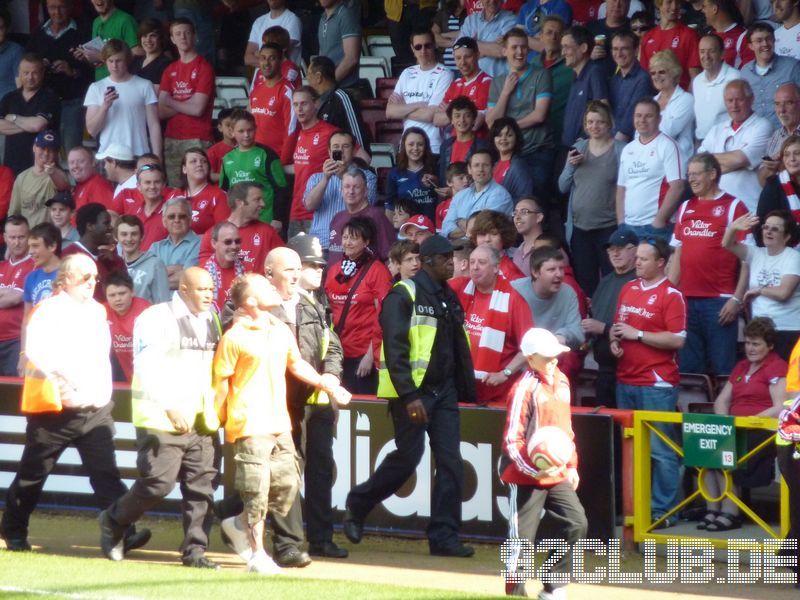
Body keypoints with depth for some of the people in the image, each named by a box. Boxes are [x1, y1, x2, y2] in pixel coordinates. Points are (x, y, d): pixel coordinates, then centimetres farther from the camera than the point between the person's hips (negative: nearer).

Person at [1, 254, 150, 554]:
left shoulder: (97, 311, 13)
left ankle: (123, 532, -20)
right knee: (32, 474, 9)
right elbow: (36, 349, -24)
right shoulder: (49, 311, -9)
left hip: (94, 408, 5)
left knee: (105, 472, -10)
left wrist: (103, 392, 12)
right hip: (54, 409, -5)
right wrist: (60, 375, -35)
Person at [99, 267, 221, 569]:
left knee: (202, 485, 1)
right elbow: (147, 368, -15)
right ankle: (113, 520, 15)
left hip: (201, 420, 7)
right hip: (161, 420, -7)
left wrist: (213, 407, 9)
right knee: (158, 483, -9)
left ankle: (195, 550, 7)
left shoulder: (211, 321, 15)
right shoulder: (156, 318, -8)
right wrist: (171, 406, -21)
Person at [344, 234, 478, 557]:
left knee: (450, 461, -2)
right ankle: (358, 504, 18)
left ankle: (444, 536, -1)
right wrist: (408, 396, -22)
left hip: (443, 392, 7)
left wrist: (465, 390, 13)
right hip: (412, 391, -7)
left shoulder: (449, 298, 15)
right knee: (408, 456, -5)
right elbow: (394, 349, -16)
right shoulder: (404, 295, -9)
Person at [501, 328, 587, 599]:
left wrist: (571, 465, 18)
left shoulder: (561, 381, 9)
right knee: (523, 536, -3)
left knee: (577, 522, -1)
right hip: (526, 476, -7)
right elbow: (512, 439, -15)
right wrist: (534, 469, -25)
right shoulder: (525, 389, -14)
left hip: (557, 475, 7)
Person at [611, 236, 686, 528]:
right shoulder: (628, 289, 12)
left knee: (659, 448, -6)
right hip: (626, 381, 7)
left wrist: (637, 334, -14)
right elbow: (617, 325, 24)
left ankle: (664, 510, -2)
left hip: (657, 384, -7)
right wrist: (614, 340, 1)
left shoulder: (671, 295, -8)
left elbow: (677, 340, -15)